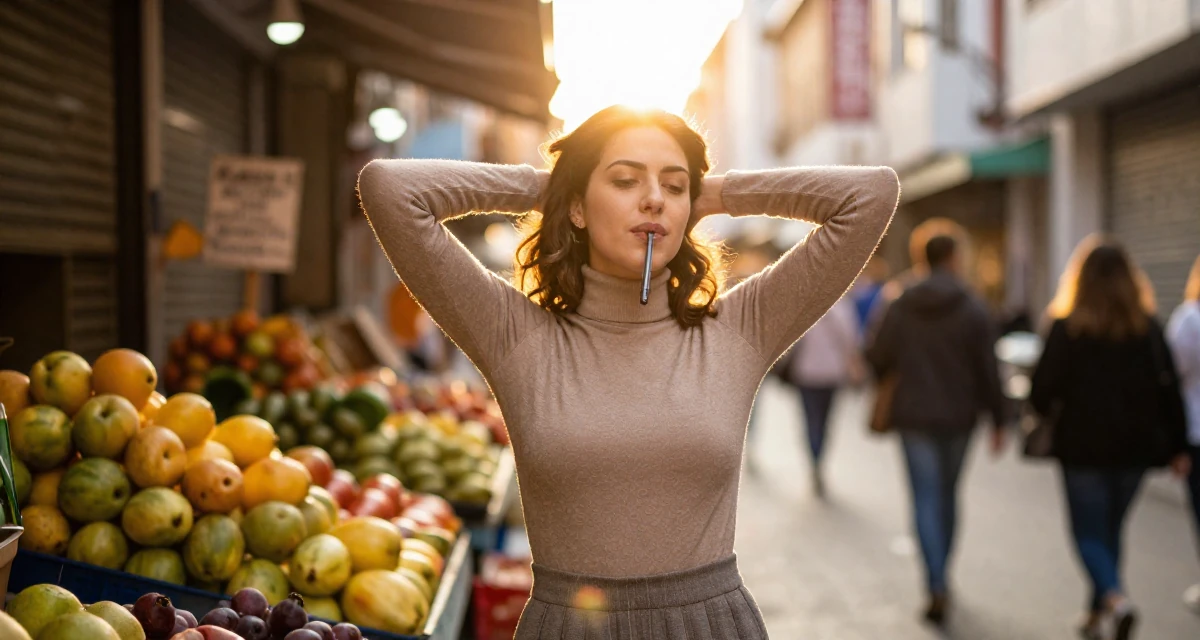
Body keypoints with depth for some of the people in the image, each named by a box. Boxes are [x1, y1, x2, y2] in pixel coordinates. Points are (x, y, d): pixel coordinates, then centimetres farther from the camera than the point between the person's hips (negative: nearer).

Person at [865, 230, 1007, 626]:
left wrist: (898, 376, 22)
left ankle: (936, 586, -13)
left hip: (913, 416, 0)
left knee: (926, 500, 0)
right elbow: (988, 370, -8)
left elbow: (877, 359, -1)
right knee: (948, 494, 17)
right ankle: (941, 576, 29)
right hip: (958, 417, 0)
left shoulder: (901, 307, -3)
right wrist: (998, 419, 0)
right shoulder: (972, 309, -7)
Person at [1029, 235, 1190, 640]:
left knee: (1088, 532, 5)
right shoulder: (1148, 328, 1)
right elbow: (1169, 389, 1)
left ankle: (1115, 598, -19)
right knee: (1111, 529, 18)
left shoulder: (1067, 327, -10)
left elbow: (1043, 388, -11)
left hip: (1083, 445, -4)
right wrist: (1177, 446, 7)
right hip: (1135, 445, 4)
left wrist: (1046, 413, 12)